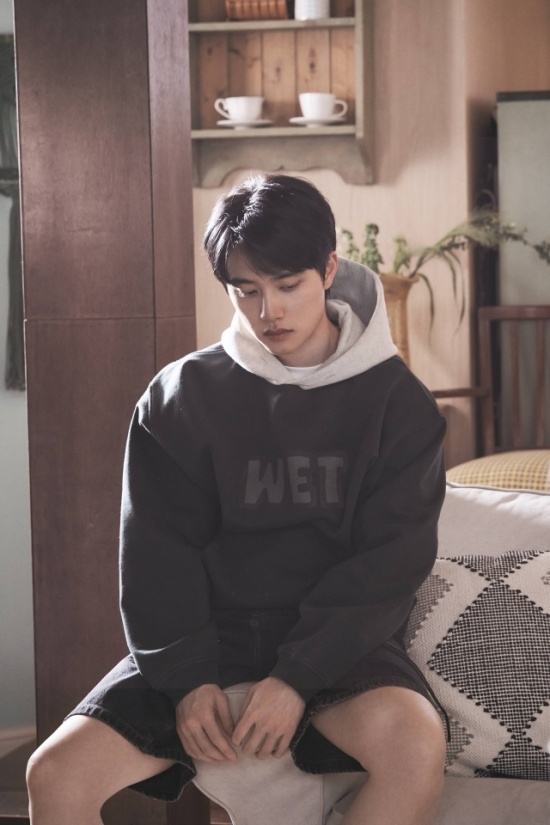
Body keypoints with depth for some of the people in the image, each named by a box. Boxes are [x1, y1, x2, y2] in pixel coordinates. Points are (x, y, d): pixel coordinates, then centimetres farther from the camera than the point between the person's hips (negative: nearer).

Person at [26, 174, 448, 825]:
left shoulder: (396, 400, 1)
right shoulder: (179, 396, 5)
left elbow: (391, 559, -5)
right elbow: (158, 552, 3)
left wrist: (299, 676, -16)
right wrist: (187, 678, -12)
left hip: (336, 642, -1)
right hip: (207, 634, 2)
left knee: (414, 744, -35)